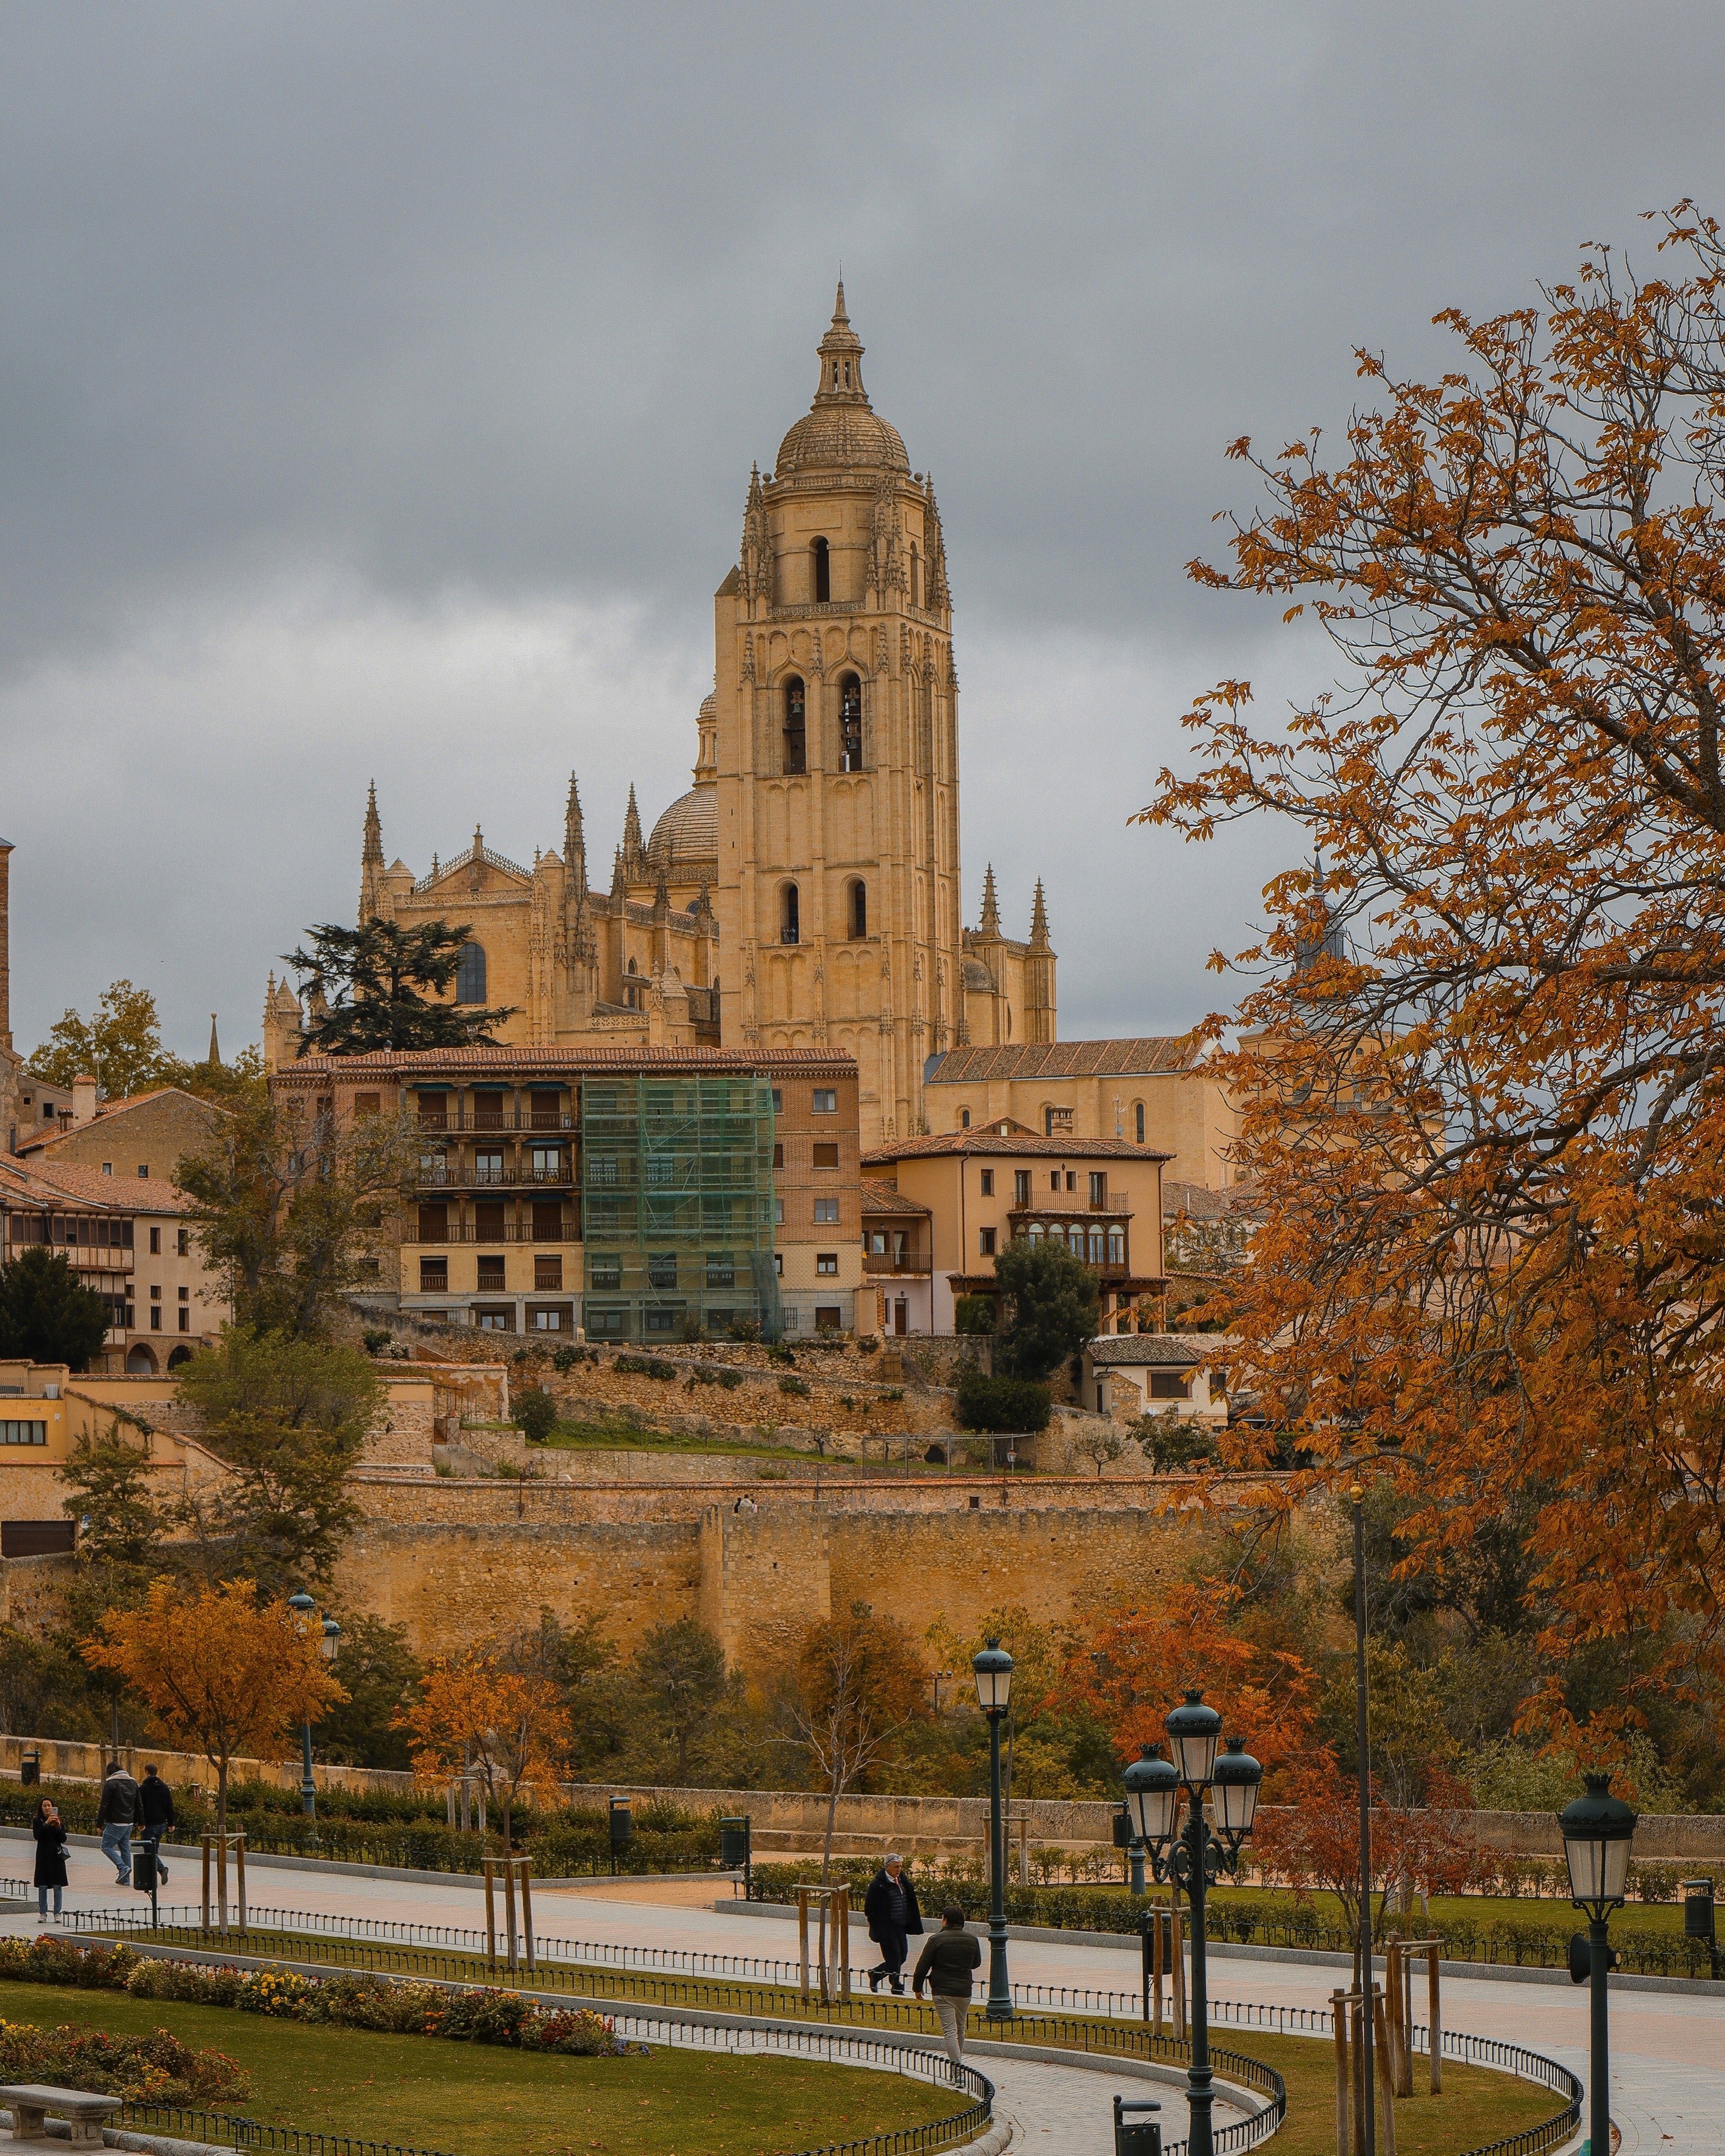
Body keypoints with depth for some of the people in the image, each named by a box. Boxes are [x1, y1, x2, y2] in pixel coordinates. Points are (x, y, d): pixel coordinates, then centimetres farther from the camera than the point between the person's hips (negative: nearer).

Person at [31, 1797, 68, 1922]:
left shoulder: (60, 1821, 7)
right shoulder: (37, 1822, 4)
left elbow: (63, 1839, 1)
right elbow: (37, 1836, -12)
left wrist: (58, 1827, -14)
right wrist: (47, 1823, -21)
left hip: (56, 1856, 1)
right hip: (43, 1857, -1)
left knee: (58, 1886, -1)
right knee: (43, 1886, -2)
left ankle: (57, 1913, 4)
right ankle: (43, 1913, 4)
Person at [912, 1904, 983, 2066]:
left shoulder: (937, 1939, -9)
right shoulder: (972, 1940, 5)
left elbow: (922, 1966, -6)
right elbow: (976, 1963, 20)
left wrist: (917, 1987, 6)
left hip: (943, 1991, -5)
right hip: (965, 1991, 5)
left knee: (950, 2031, -7)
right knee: (960, 2028, 22)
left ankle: (956, 2067, -15)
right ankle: (959, 2061, 32)